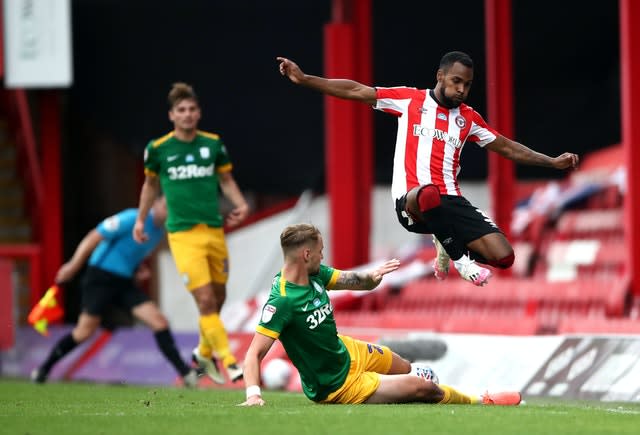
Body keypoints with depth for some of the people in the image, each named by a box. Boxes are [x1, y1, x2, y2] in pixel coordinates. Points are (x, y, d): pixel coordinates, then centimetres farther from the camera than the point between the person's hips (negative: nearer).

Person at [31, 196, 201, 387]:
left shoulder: (159, 231, 8)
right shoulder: (132, 219, -17)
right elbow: (94, 237, -16)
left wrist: (140, 268, 5)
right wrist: (73, 265, -19)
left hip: (125, 282, 7)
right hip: (101, 278, -7)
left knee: (159, 322, -8)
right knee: (85, 331, -6)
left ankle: (185, 373, -10)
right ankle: (44, 369, 12)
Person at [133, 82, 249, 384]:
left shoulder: (213, 144, 4)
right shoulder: (158, 149, -1)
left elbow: (226, 179, 15)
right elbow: (151, 184, 16)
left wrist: (240, 204, -3)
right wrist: (141, 219, 18)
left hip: (214, 231, 4)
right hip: (183, 234, -4)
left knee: (218, 298, 13)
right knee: (205, 300, -14)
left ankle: (204, 353, 37)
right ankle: (229, 361, -10)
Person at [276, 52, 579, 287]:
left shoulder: (468, 118, 16)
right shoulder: (410, 100, 6)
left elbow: (507, 147, 25)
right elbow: (357, 92, 4)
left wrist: (552, 162, 19)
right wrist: (304, 79, -2)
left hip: (451, 202, 4)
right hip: (412, 201, -4)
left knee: (503, 257, -12)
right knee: (427, 195, -45)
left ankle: (448, 245, 19)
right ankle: (457, 255, -16)